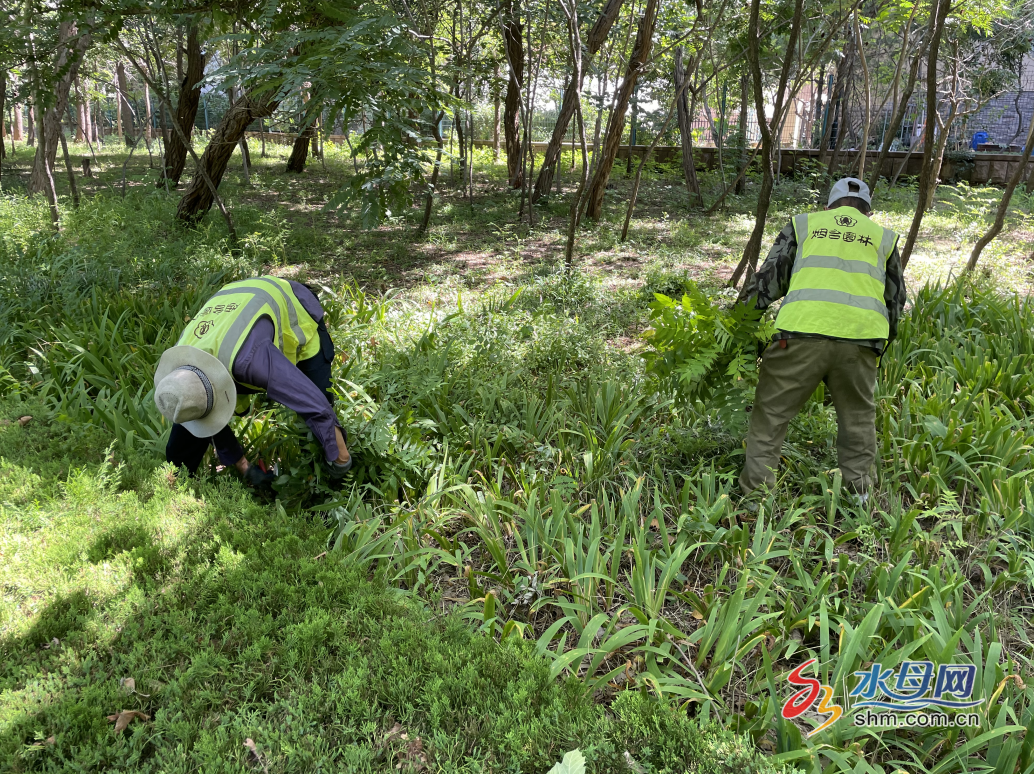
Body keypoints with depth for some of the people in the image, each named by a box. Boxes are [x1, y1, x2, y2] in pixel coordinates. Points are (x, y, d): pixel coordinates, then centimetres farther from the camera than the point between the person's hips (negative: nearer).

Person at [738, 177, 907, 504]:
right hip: (860, 338, 2)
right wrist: (883, 342, 41)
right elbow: (895, 300, 29)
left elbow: (768, 278, 15)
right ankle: (859, 488, 24)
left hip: (803, 332, -2)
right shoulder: (882, 236, 25)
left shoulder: (803, 224, 21)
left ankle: (756, 489, 7)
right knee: (858, 416, 20)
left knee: (771, 413, 8)